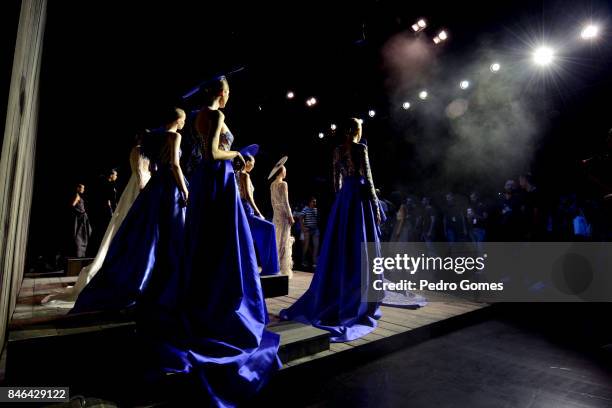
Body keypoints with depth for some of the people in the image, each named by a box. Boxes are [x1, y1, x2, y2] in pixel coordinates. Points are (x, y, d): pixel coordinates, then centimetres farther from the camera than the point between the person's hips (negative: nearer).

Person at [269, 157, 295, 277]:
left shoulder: (272, 184, 11)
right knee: (284, 241, -3)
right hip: (284, 214, -8)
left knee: (278, 240, 14)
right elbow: (285, 202, -16)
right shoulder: (283, 184, -12)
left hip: (276, 214, 8)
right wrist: (291, 216, -12)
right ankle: (284, 269, 2)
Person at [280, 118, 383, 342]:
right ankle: (358, 304, 2)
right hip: (359, 196, -6)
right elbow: (367, 177, -10)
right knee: (360, 249, -3)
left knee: (340, 249, 11)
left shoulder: (337, 150, 13)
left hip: (343, 198, 7)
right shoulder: (360, 148, -6)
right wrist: (375, 206, -6)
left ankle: (325, 300, 16)